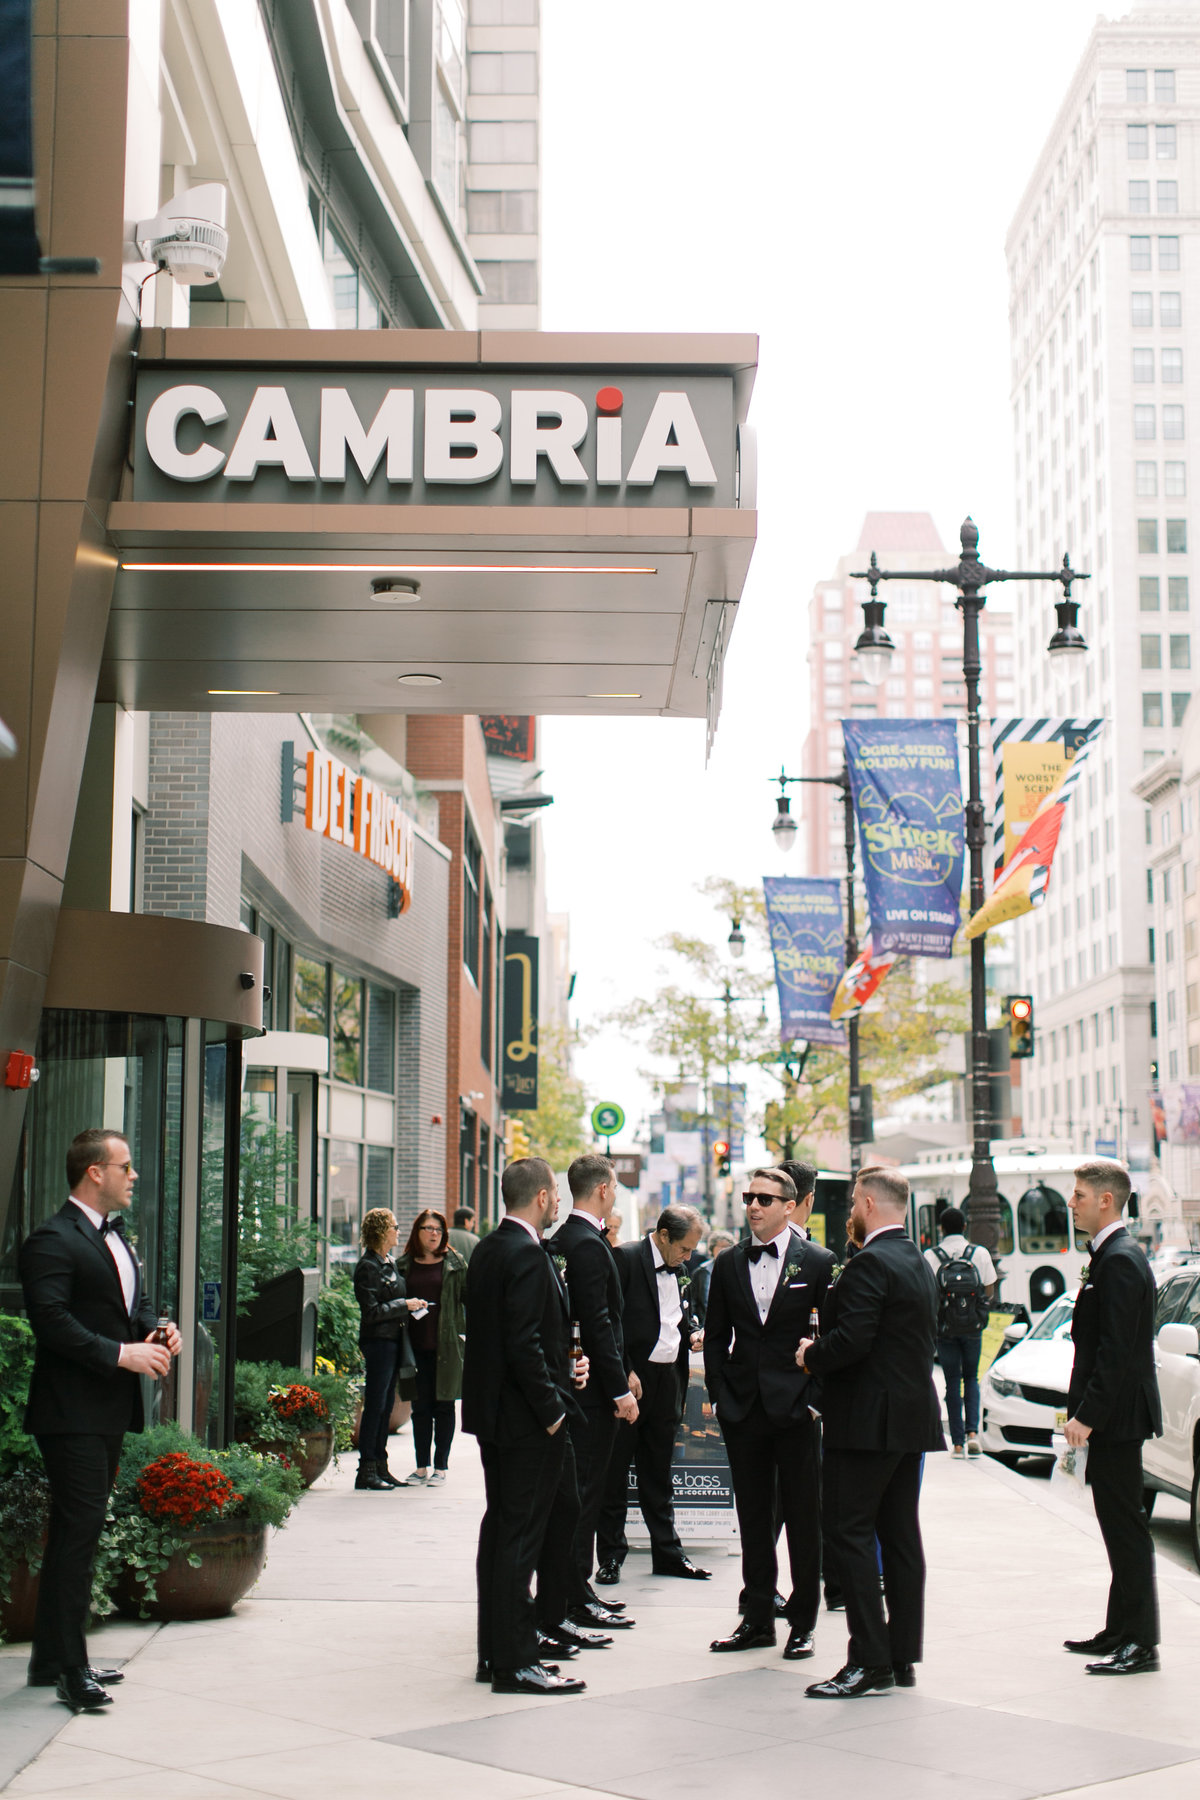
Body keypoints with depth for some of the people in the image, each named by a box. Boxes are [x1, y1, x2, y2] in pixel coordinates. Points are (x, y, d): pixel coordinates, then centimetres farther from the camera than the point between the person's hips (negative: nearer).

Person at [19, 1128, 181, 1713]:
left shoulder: (117, 1237, 19)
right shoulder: (53, 1240, -12)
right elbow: (51, 1320, -20)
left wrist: (157, 1330, 3)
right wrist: (121, 1353, -22)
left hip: (111, 1410, 9)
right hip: (73, 1412, -9)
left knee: (76, 1532, 13)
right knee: (79, 1529, -10)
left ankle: (53, 1658, 21)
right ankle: (69, 1669, -6)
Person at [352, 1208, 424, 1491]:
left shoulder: (389, 1263, 14)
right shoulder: (368, 1267, -13)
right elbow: (372, 1311, -17)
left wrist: (410, 1307, 9)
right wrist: (405, 1306, -13)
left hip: (394, 1340, 9)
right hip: (378, 1342, -9)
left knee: (386, 1405, 10)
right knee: (375, 1406, -6)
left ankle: (381, 1467, 15)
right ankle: (366, 1470, -2)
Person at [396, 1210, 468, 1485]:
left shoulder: (454, 1263, 4)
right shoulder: (404, 1265, 9)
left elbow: (469, 1295, 1)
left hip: (446, 1346, -2)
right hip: (416, 1346, 2)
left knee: (443, 1406, 2)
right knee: (420, 1407, 7)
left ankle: (441, 1467, 9)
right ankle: (421, 1467, 14)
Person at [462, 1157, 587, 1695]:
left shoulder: (487, 1250, 11)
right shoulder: (526, 1256, -18)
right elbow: (524, 1344, -23)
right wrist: (551, 1410, -16)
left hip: (492, 1410, 10)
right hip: (525, 1417, -10)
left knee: (500, 1528, 15)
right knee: (521, 1535, -5)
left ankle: (493, 1653, 22)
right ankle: (515, 1663, -1)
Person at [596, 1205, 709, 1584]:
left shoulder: (678, 1270, 13)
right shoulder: (625, 1258, -10)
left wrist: (691, 1335, 5)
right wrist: (625, 1373, -18)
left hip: (667, 1381, 7)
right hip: (630, 1380, -7)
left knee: (658, 1472, 15)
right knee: (615, 1472, 2)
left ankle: (668, 1553, 21)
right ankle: (611, 1554, 10)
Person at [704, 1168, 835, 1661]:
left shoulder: (818, 1263, -3)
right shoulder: (729, 1264, 8)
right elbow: (716, 1337, 11)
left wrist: (817, 1396, -8)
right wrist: (720, 1395, 3)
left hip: (796, 1408, -3)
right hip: (743, 1409, 4)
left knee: (803, 1518, 3)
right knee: (753, 1518, 10)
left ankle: (802, 1623, 13)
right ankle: (757, 1619, 18)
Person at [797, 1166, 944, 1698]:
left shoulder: (871, 1263, -16)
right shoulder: (918, 1263, 14)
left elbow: (852, 1340, -25)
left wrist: (810, 1355, -5)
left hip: (868, 1420, -9)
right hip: (912, 1417, 9)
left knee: (849, 1533, -6)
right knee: (900, 1535, 11)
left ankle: (869, 1660, -8)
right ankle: (903, 1658, 14)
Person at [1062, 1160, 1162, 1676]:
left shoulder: (1120, 1260, -18)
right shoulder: (1112, 1255, 15)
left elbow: (1115, 1350, -23)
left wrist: (1087, 1415, -22)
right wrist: (1084, 1410, 18)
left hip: (1116, 1417, -10)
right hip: (1111, 1419, 10)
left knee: (1125, 1527, -6)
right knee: (1119, 1525, 15)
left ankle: (1140, 1642, -1)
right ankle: (1120, 1631, 23)